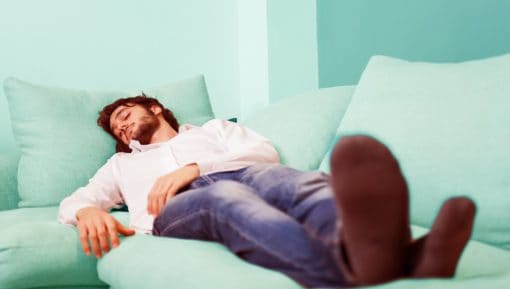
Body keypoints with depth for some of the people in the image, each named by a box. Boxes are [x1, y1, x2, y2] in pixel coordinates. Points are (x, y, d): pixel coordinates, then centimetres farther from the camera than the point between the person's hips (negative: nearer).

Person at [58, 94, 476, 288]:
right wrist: (87, 211, -2)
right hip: (177, 208, -1)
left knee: (303, 183, -37)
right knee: (229, 198, -41)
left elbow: (265, 150, 17)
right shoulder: (122, 164, 42)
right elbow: (70, 202, 26)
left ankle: (382, 250, -75)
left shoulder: (211, 128, 38)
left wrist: (194, 167, 0)